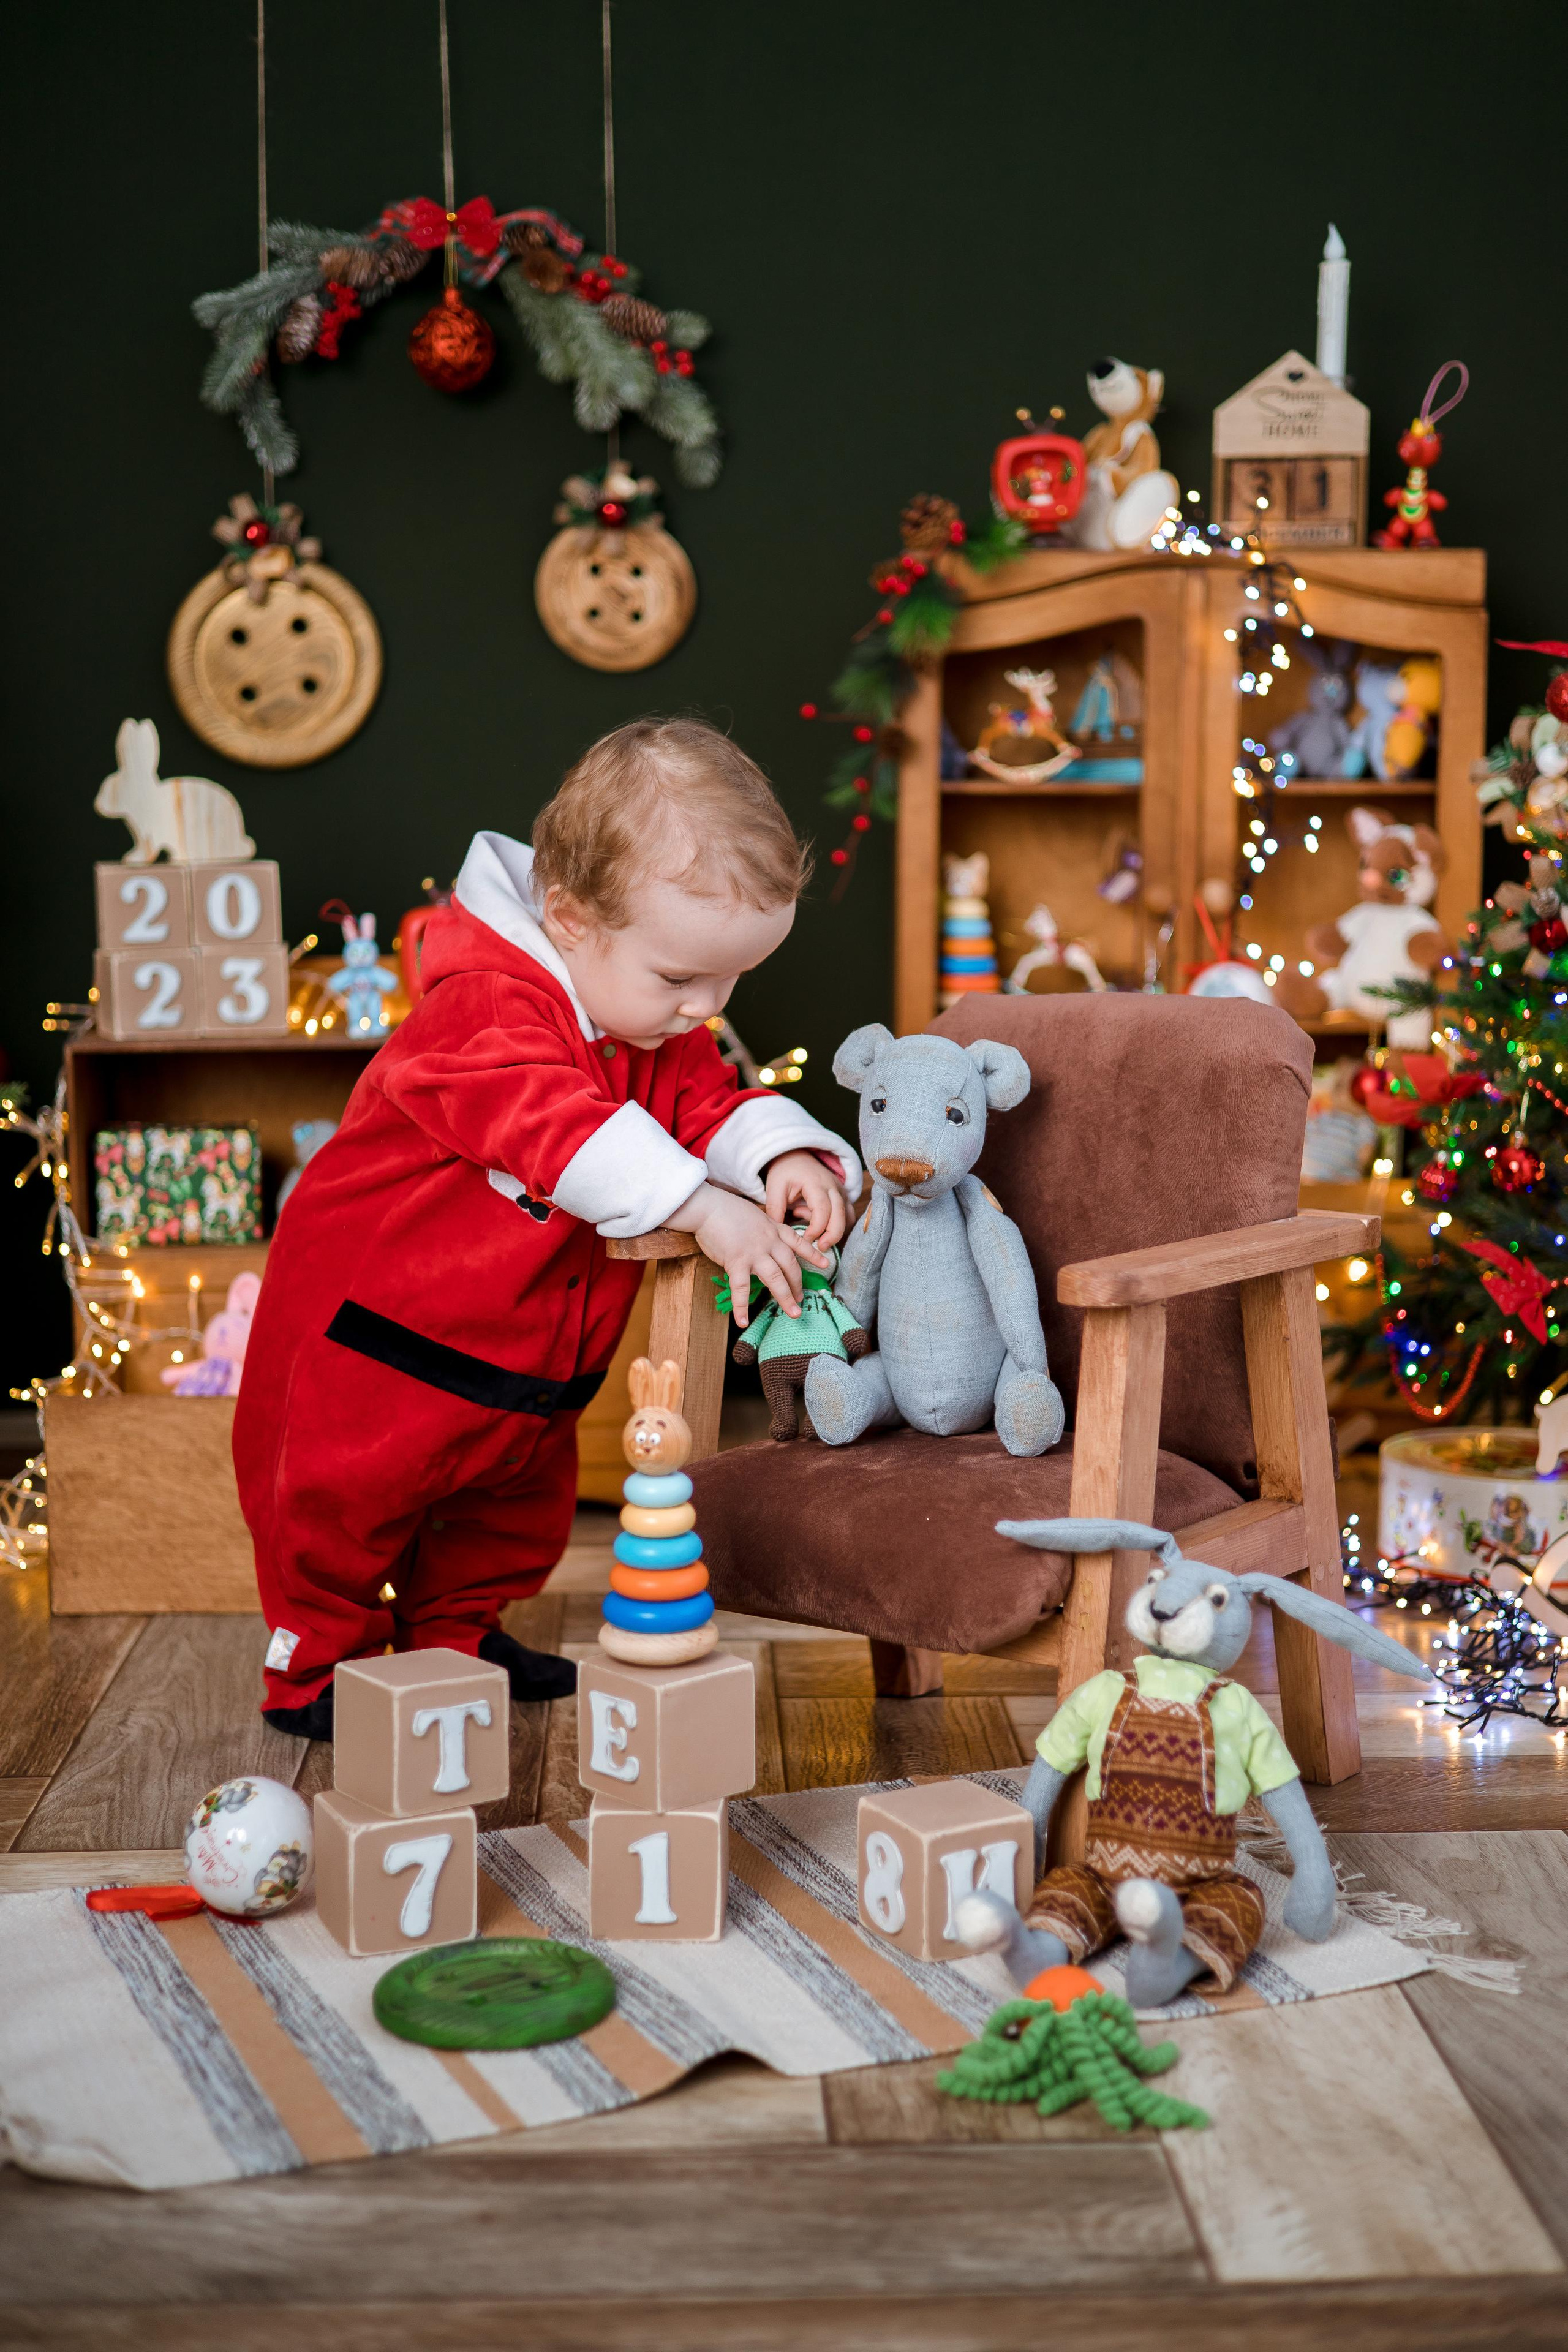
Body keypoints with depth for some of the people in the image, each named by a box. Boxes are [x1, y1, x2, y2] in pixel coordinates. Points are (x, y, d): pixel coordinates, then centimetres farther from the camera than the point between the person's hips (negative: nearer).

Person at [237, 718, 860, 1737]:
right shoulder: (486, 1009, -30)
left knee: (519, 1501, 22)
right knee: (345, 1500, 2)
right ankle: (316, 1667, 22)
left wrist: (783, 1157, -29)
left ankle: (456, 1634, 42)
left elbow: (714, 1107, -5)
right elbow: (563, 1127, -43)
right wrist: (707, 1209, -50)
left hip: (531, 1356, 8)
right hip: (379, 1331, -8)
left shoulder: (666, 1034, -1)